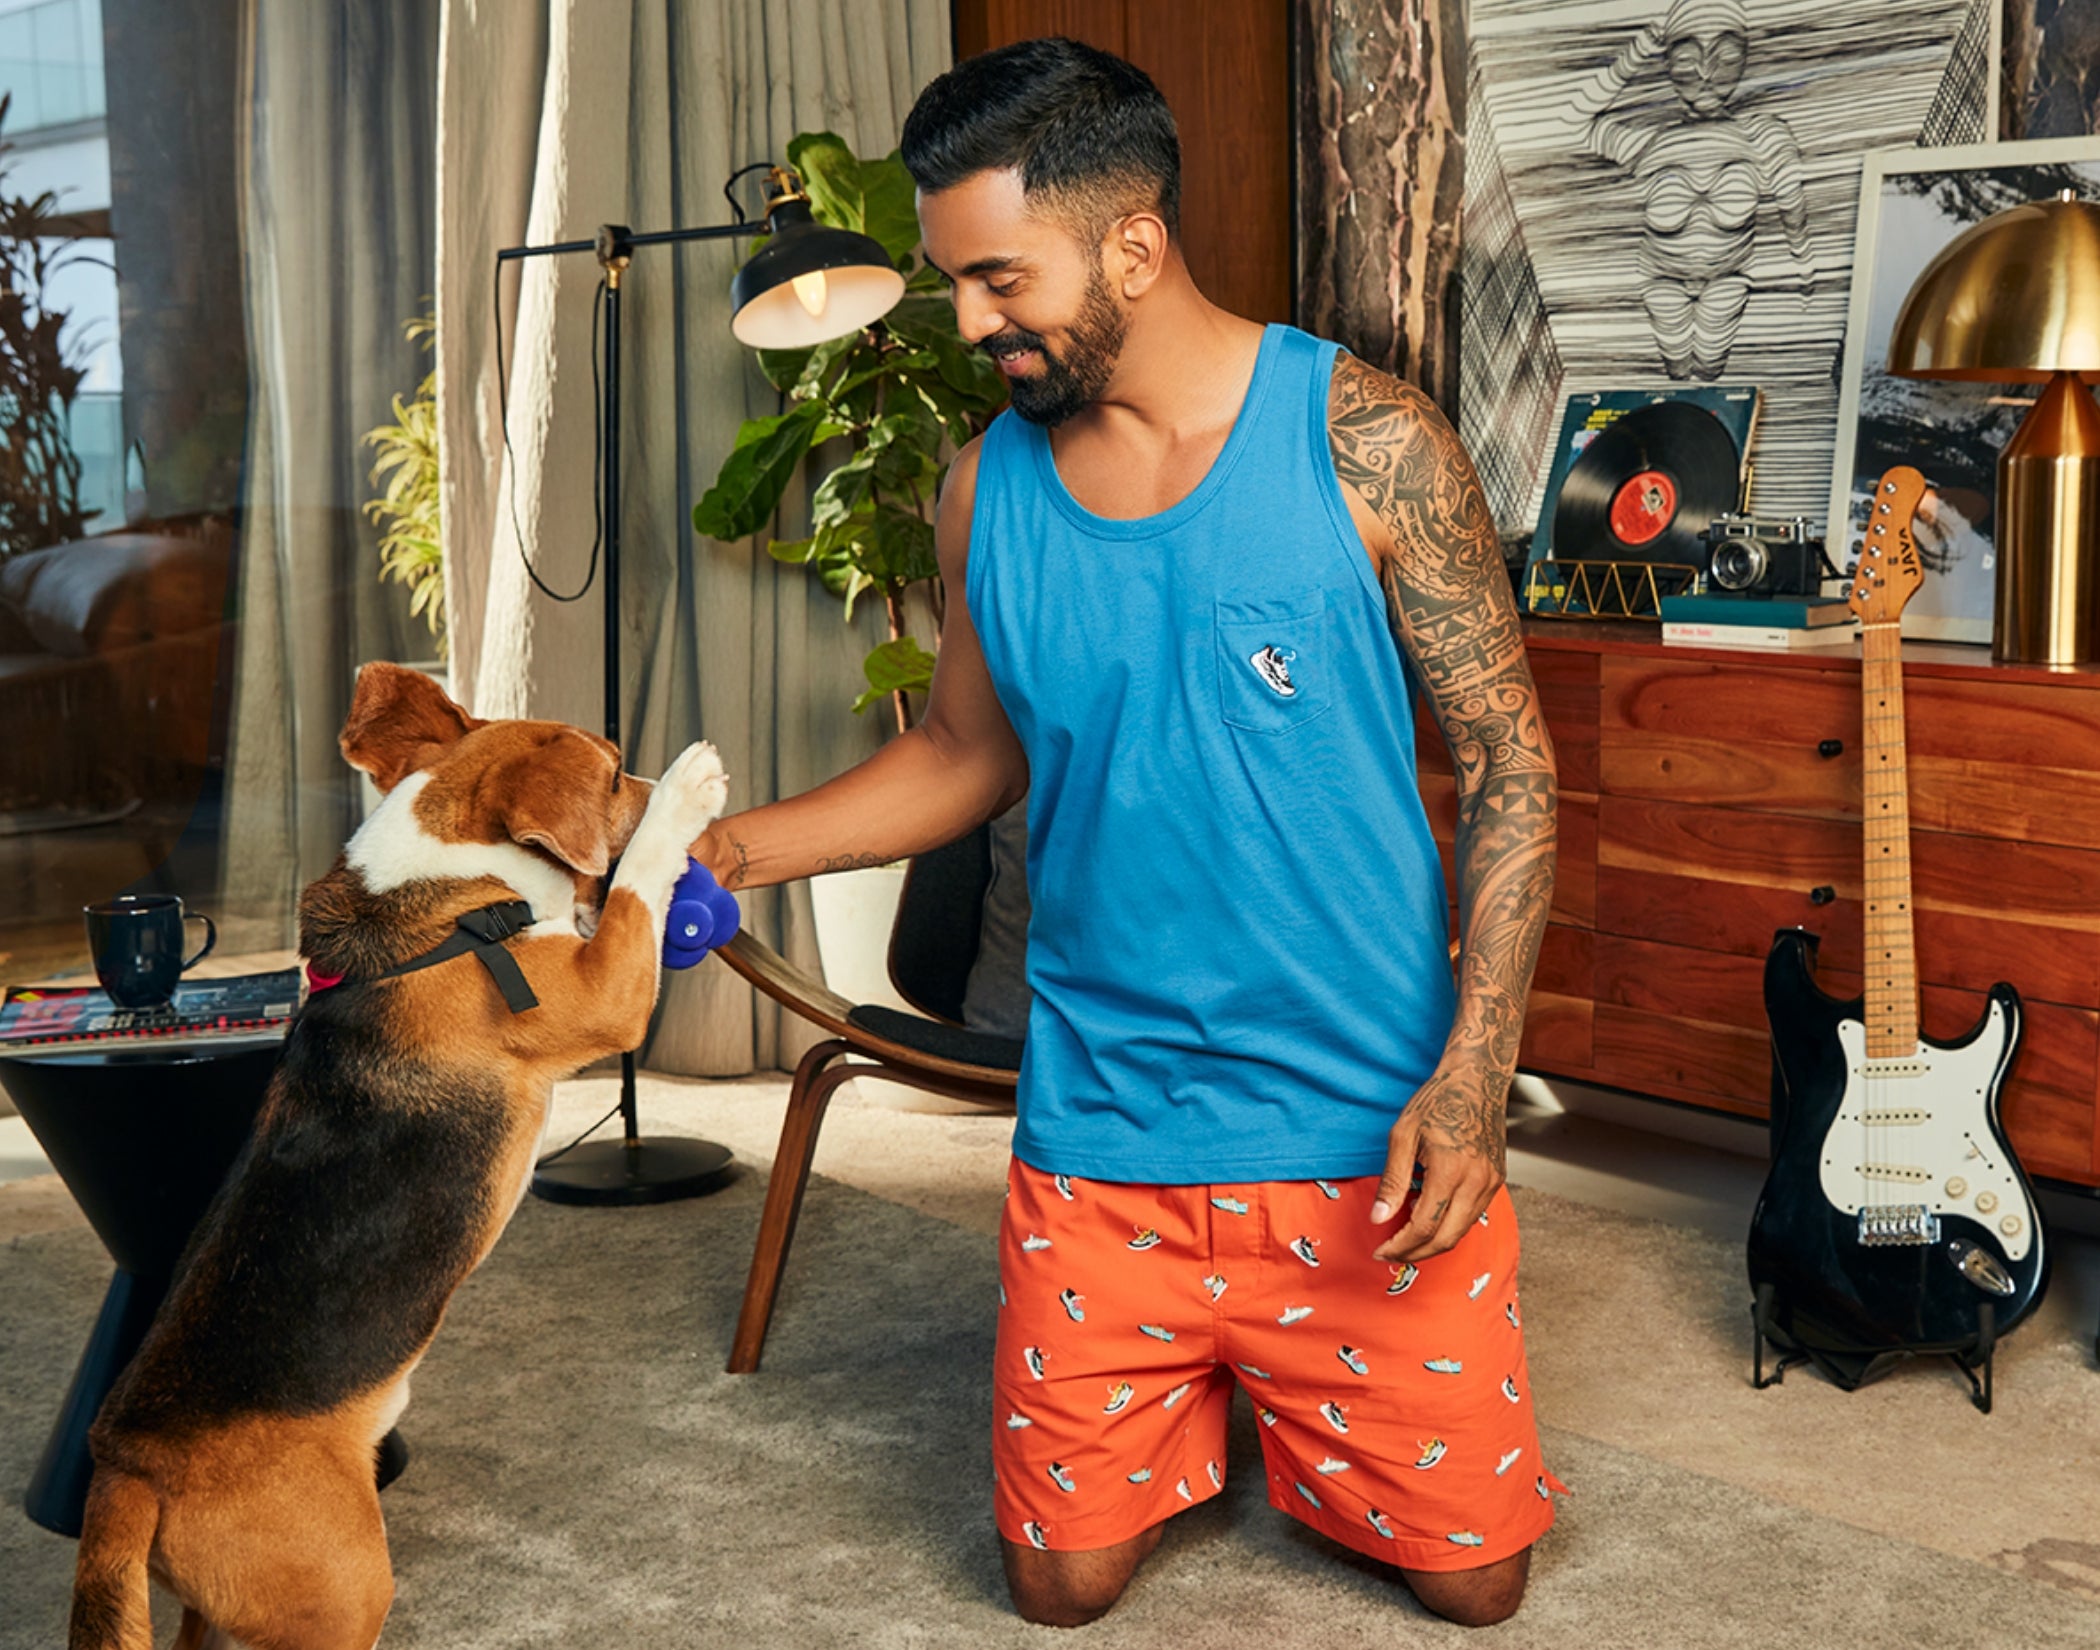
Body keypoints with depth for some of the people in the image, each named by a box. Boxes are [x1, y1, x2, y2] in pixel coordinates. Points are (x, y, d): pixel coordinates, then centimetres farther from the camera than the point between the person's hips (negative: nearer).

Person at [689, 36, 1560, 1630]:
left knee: (1472, 1575, 8)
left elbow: (1509, 762, -8)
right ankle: (1196, 1415, 40)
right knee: (1063, 1581, 10)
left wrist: (1472, 1077, -16)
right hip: (1101, 1137, 3)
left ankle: (1295, 1422, 38)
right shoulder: (987, 490, 0)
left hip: (1362, 1136, -2)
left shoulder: (1362, 441, -12)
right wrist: (742, 844, -1)